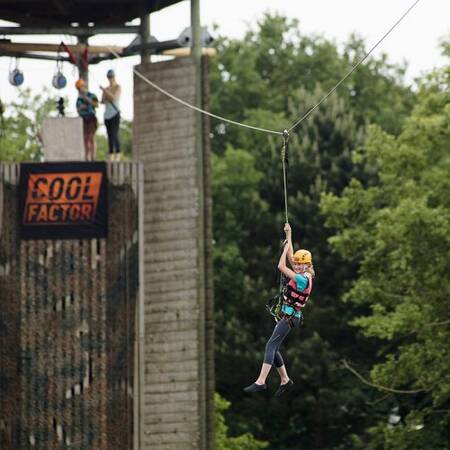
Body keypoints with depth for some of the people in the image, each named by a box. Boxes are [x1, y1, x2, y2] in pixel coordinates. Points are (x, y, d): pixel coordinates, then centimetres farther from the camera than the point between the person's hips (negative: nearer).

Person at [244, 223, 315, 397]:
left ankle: (261, 381, -27)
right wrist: (289, 236, 21)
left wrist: (286, 247, -7)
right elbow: (291, 257, 21)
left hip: (290, 317, -10)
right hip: (286, 315, 10)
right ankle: (285, 380, 19)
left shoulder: (303, 279, -16)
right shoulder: (304, 274, 10)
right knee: (273, 348, 11)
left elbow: (281, 267, -18)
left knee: (271, 345, -19)